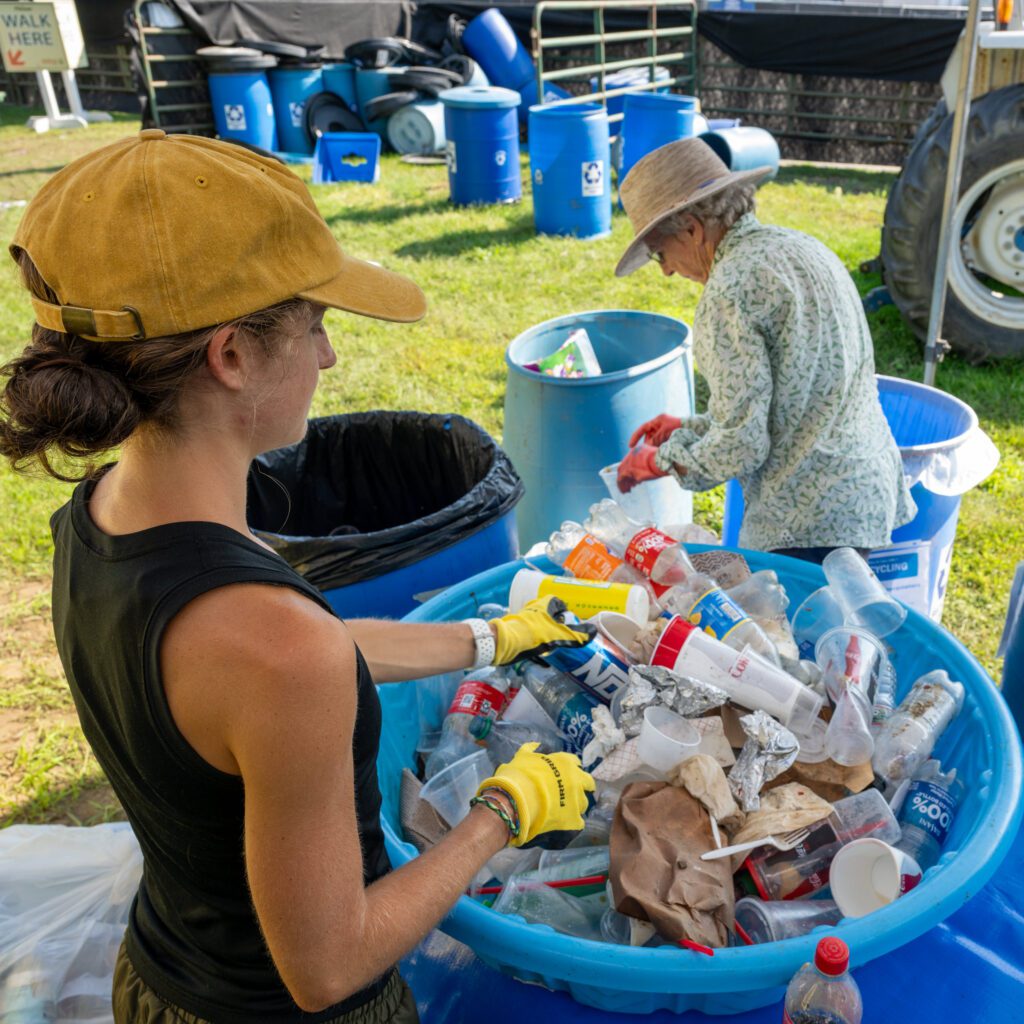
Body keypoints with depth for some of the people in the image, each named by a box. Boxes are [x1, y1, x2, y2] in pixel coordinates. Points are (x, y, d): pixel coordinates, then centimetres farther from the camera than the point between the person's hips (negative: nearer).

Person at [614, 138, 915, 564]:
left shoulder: (729, 292, -17)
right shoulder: (800, 246, 12)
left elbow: (742, 445, -17)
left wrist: (661, 462, 0)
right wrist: (690, 428, 20)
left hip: (808, 526, -9)